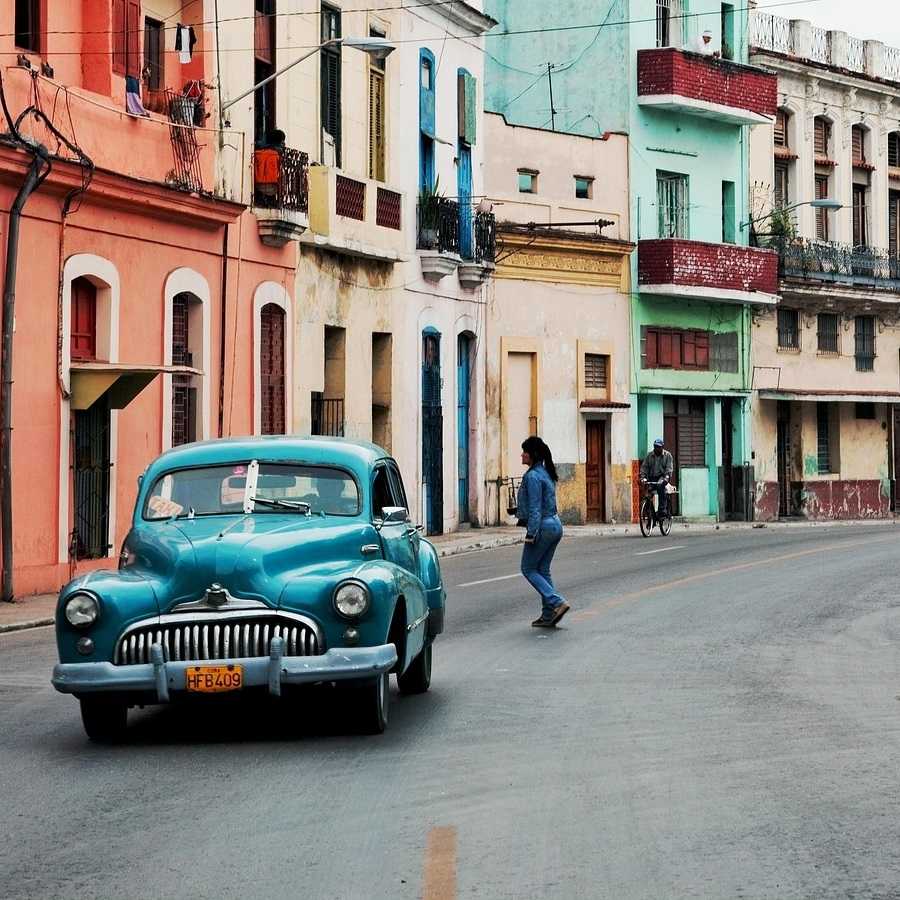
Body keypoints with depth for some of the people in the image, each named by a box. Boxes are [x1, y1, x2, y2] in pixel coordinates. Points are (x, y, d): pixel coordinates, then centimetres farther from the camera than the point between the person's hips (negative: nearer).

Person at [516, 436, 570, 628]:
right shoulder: (546, 473, 13)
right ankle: (548, 615, 11)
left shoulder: (532, 476, -15)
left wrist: (531, 533, -19)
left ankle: (557, 602, -10)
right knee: (543, 570, 13)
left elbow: (535, 508, -19)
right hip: (555, 525, 9)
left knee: (529, 569, 2)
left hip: (542, 527, -9)